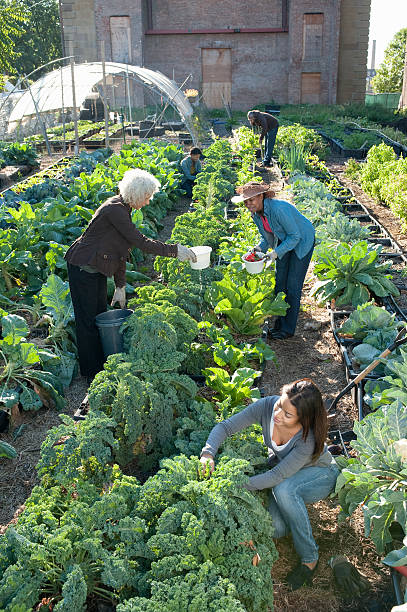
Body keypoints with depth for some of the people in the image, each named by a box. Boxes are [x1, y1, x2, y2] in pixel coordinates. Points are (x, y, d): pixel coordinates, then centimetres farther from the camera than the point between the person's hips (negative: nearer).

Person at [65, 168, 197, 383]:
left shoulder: (123, 209, 7)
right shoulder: (114, 209, -23)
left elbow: (121, 250, 10)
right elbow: (141, 242, -26)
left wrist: (120, 286, 11)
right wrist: (174, 250, -21)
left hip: (97, 269, 10)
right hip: (83, 268, -10)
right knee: (88, 320, 0)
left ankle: (101, 367, 28)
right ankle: (91, 375, 12)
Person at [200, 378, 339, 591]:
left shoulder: (309, 437, -37)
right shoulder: (268, 406, -28)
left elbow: (279, 475, -34)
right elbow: (225, 426, -23)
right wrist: (208, 452, -41)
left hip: (319, 473, -3)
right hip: (281, 465, 4)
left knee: (283, 489, -37)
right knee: (275, 528, -21)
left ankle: (309, 557, -17)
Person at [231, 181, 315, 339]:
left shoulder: (278, 209, -34)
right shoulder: (256, 214, -8)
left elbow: (295, 235, -27)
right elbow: (267, 236, 7)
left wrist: (276, 252, -31)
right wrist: (260, 248, -13)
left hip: (302, 240, -8)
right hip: (284, 241, 8)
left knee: (292, 285, -7)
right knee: (279, 282, 6)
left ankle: (288, 328, 3)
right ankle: (279, 323, 19)